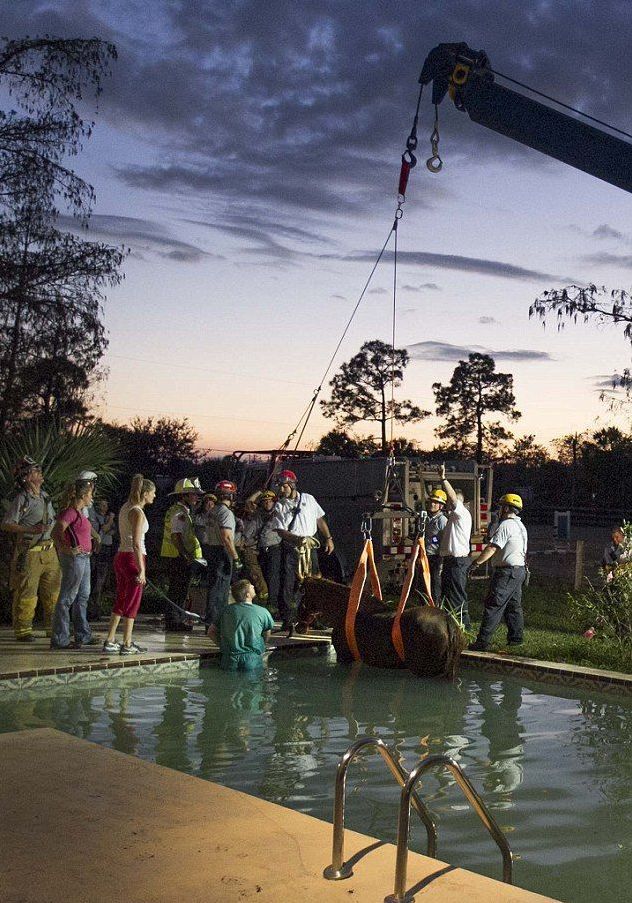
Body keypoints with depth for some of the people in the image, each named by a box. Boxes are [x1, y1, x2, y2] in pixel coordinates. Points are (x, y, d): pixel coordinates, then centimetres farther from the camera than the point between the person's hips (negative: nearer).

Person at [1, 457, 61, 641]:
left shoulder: (45, 496, 13)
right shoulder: (21, 499, -10)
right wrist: (31, 530, -22)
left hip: (49, 551, 7)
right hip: (30, 553, -7)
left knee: (54, 592, 10)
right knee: (26, 594, -2)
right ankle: (22, 631, 8)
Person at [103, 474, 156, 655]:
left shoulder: (125, 508, 12)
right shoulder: (137, 512, -15)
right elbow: (136, 543, -20)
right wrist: (141, 570, -20)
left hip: (121, 556, 9)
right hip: (133, 558, -9)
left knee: (121, 601, 15)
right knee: (133, 602, -1)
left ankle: (110, 642, 17)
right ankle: (127, 645, 3)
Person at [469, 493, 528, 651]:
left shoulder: (506, 525, -15)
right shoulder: (521, 526, 17)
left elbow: (492, 548, -21)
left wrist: (476, 563, -18)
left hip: (507, 572, -10)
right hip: (519, 569, 10)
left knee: (493, 606, -10)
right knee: (514, 605, 15)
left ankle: (482, 642, -12)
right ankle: (516, 638, 19)